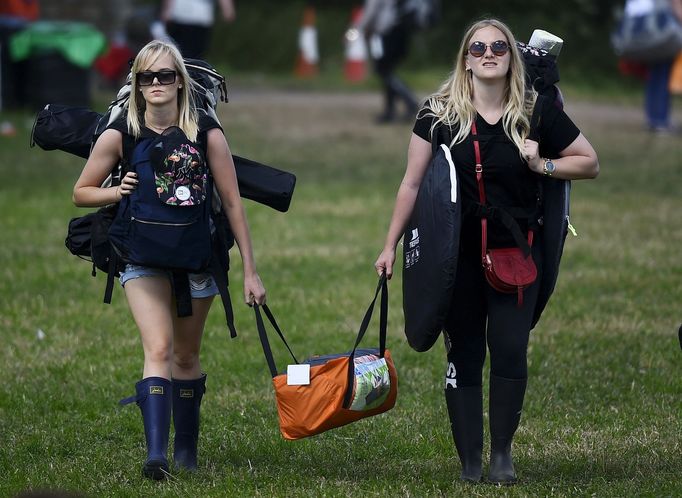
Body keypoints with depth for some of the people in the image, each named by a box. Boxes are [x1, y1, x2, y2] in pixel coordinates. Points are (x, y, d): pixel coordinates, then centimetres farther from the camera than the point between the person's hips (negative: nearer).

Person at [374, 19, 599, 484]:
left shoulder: (536, 112, -3)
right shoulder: (440, 113, -3)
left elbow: (590, 163, 6)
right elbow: (413, 183, 3)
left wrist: (541, 165, -10)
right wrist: (391, 245, 3)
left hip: (516, 252, 0)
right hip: (457, 254, 0)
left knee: (510, 351, -9)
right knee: (464, 356, 4)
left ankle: (503, 453, 7)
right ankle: (470, 463, 10)